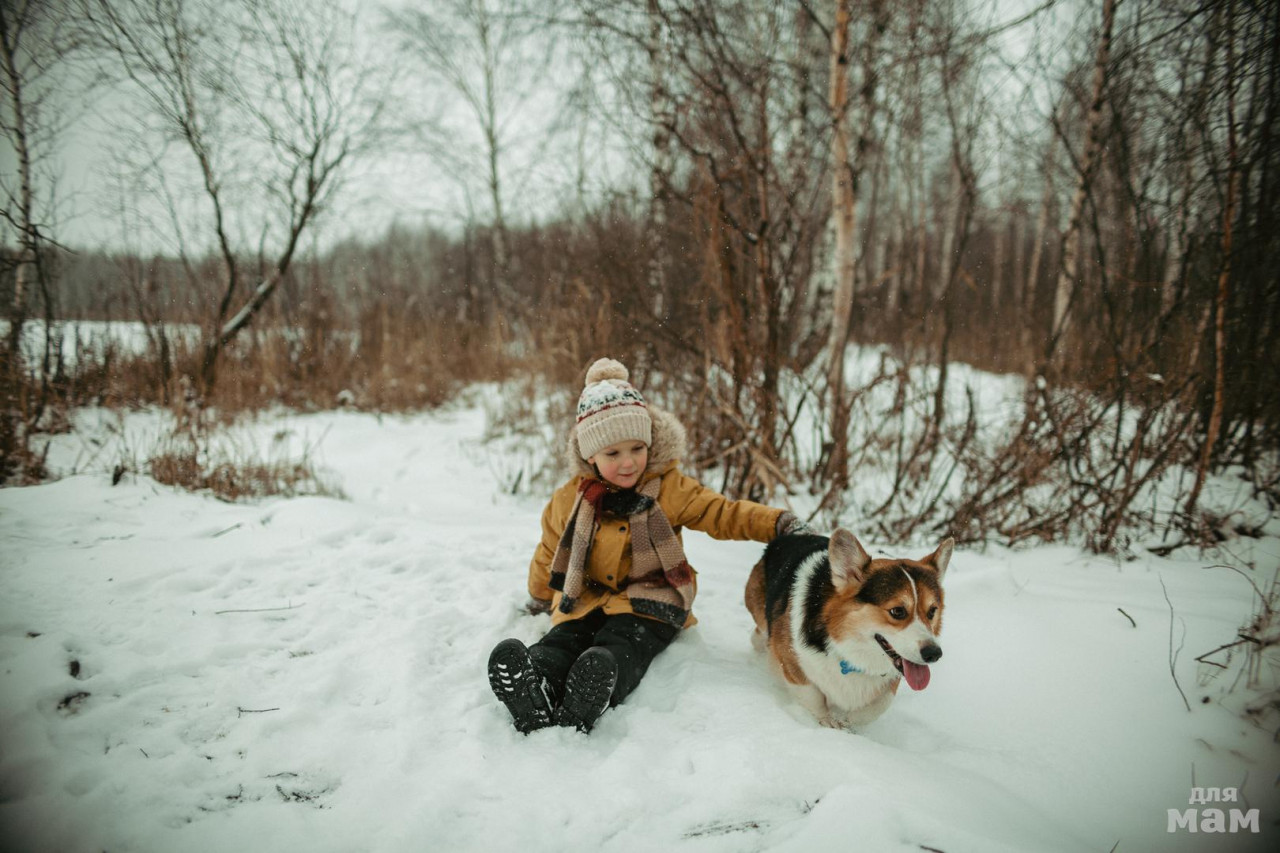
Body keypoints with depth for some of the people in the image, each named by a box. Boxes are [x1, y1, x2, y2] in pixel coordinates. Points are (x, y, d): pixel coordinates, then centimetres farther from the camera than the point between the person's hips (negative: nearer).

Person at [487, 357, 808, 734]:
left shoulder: (669, 488, -1)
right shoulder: (569, 500, 6)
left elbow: (722, 512, -3)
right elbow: (549, 552, 21)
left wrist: (779, 523, -17)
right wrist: (538, 598, 34)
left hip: (647, 603, -2)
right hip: (585, 600, 3)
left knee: (620, 647, -34)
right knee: (561, 640, -29)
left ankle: (582, 708, -62)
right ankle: (533, 702, -57)